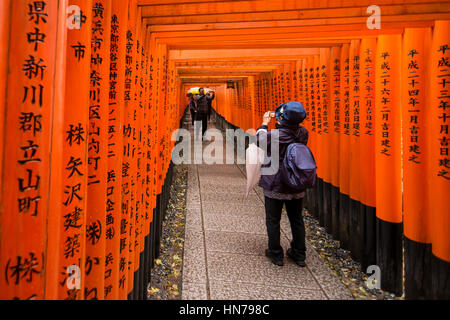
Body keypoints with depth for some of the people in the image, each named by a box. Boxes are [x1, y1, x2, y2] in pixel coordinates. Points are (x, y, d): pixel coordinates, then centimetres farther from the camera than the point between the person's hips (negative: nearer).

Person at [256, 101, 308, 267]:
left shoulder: (275, 135, -22)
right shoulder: (303, 133, -8)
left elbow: (259, 141, -3)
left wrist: (264, 124, 6)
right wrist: (280, 124, 4)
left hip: (275, 186, -5)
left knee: (273, 221, 13)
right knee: (297, 220, 19)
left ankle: (276, 254, 25)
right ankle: (299, 255, 31)